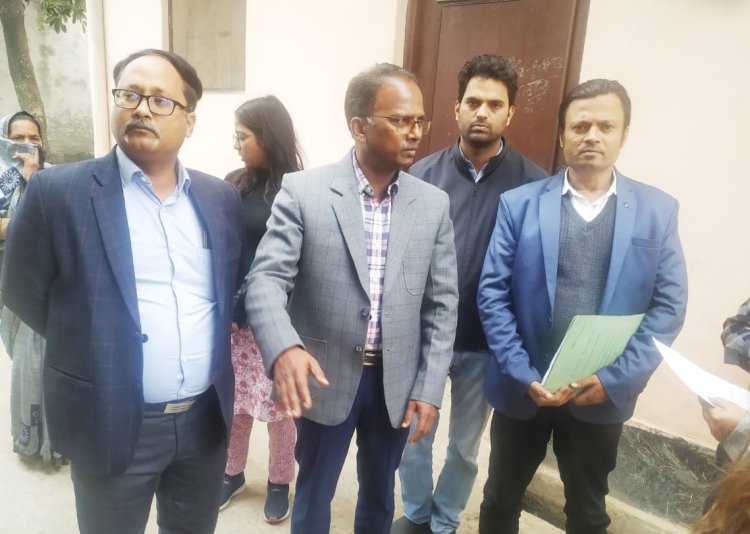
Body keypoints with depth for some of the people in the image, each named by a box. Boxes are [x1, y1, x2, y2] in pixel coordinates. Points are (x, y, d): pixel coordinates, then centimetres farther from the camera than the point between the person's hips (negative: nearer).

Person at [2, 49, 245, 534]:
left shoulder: (221, 198, 1)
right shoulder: (58, 191, -10)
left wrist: (206, 348, 5)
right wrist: (96, 348, 0)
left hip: (207, 417, 4)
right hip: (113, 422, -3)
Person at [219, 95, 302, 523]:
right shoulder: (235, 184, 4)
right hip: (234, 317, 4)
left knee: (279, 406, 9)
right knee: (235, 401, 14)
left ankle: (279, 484, 31)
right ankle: (233, 473, 37)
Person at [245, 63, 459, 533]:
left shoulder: (434, 203, -2)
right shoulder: (302, 191, -11)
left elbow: (442, 303, 0)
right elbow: (266, 279, -16)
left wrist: (430, 388, -4)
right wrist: (284, 349, -35)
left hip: (397, 381, 3)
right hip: (325, 378, -2)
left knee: (379, 493, 24)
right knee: (314, 495, 20)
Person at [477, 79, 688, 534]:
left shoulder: (658, 211, -1)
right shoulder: (519, 203, -4)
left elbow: (669, 307, -4)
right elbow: (493, 294, -8)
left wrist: (614, 379, -13)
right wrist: (524, 376, -14)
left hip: (603, 395, 1)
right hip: (522, 389, 0)